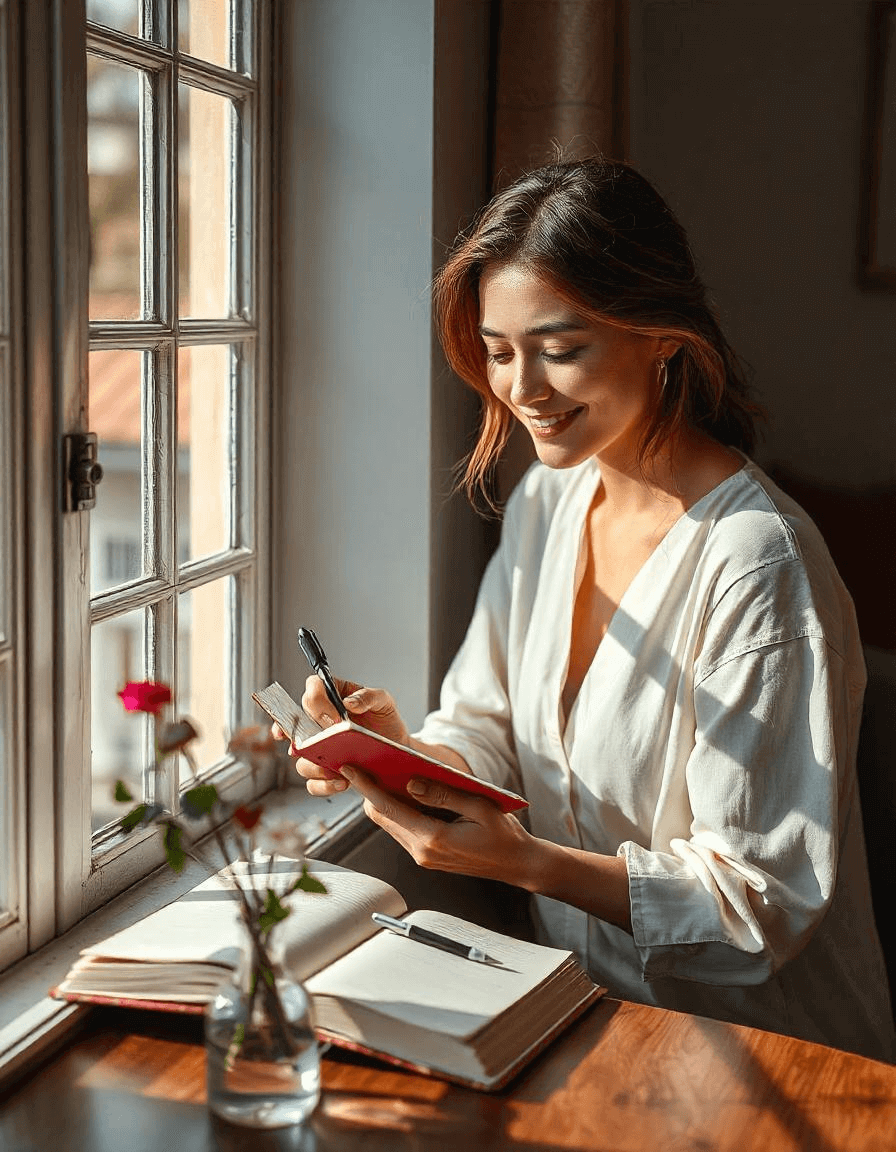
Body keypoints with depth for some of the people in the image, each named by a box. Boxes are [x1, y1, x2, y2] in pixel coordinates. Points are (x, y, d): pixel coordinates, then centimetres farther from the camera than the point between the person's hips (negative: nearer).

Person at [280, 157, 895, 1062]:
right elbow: (488, 741, 7)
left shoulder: (759, 563, -21)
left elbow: (759, 903, -19)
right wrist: (407, 752, -15)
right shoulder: (543, 504, 3)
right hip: (589, 1007, 6)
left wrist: (522, 860, -30)